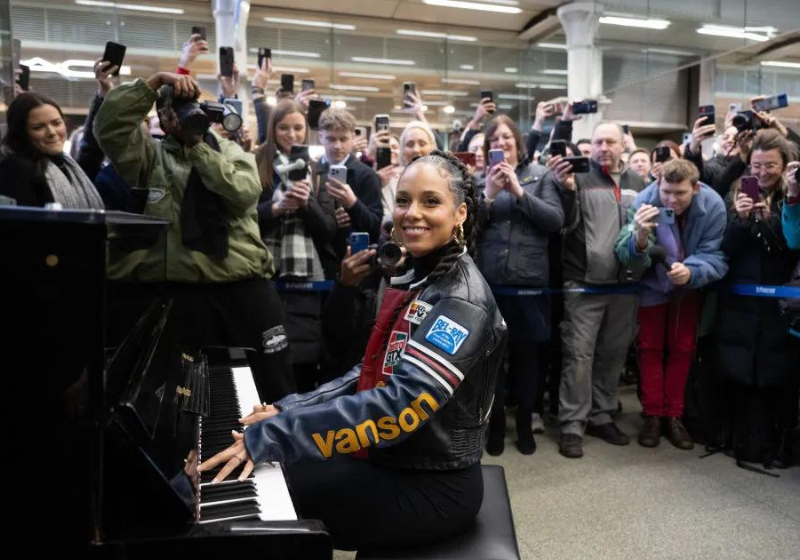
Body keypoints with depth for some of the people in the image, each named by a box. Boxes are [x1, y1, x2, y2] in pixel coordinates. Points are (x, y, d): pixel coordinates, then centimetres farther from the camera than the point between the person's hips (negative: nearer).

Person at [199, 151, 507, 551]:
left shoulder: (462, 302, -23)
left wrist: (270, 436, -33)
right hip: (393, 462, 8)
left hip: (431, 488, -8)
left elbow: (400, 406, -33)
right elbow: (376, 373, 9)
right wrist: (288, 410, 0)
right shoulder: (418, 281, 5)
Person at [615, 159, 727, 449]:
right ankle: (652, 415, 19)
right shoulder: (644, 201, -32)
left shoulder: (714, 206, -28)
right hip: (652, 283, -1)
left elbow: (716, 257, -26)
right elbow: (630, 260, -38)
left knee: (682, 349, 10)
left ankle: (673, 415, 24)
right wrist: (640, 238, -59)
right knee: (650, 348, 5)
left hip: (690, 287, 2)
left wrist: (690, 272, -47)